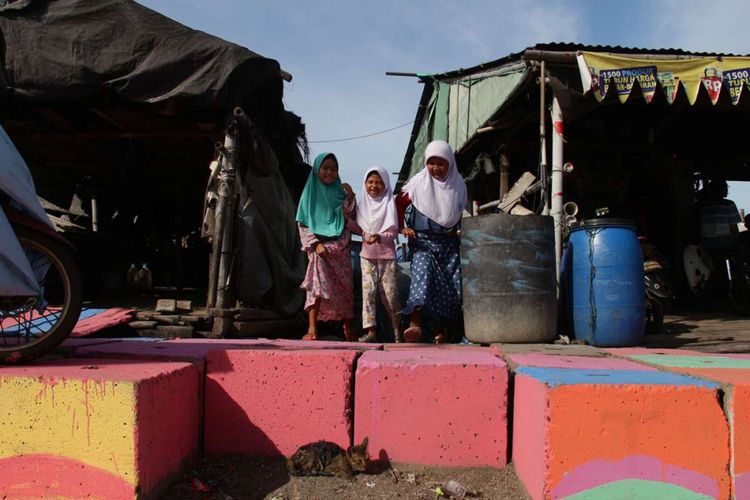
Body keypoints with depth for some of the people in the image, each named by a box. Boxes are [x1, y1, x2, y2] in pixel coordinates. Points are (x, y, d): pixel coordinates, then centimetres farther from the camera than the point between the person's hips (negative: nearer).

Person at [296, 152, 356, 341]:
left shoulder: (341, 193, 11)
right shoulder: (310, 194, 8)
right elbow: (303, 224, 2)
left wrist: (350, 198, -9)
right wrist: (316, 244, -11)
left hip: (339, 249, 2)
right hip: (318, 248, -2)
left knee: (344, 286, 4)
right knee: (318, 284, -17)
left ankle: (348, 328, 16)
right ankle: (312, 330, -22)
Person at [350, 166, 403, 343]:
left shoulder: (389, 204, -2)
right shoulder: (362, 204, 9)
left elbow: (393, 232, -7)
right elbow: (360, 229, 12)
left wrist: (379, 237, -24)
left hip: (386, 255, -3)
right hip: (367, 255, 3)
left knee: (389, 292, 0)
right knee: (368, 291, -5)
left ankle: (398, 328, 16)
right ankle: (370, 331, -3)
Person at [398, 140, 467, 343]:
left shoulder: (458, 184, 6)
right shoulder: (418, 182, -2)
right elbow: (400, 203, 6)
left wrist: (462, 231, 7)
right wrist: (402, 227, -4)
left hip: (449, 242, 3)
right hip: (423, 240, -3)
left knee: (451, 285, -1)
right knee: (422, 273, -26)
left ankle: (440, 331, 11)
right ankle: (415, 323, -36)